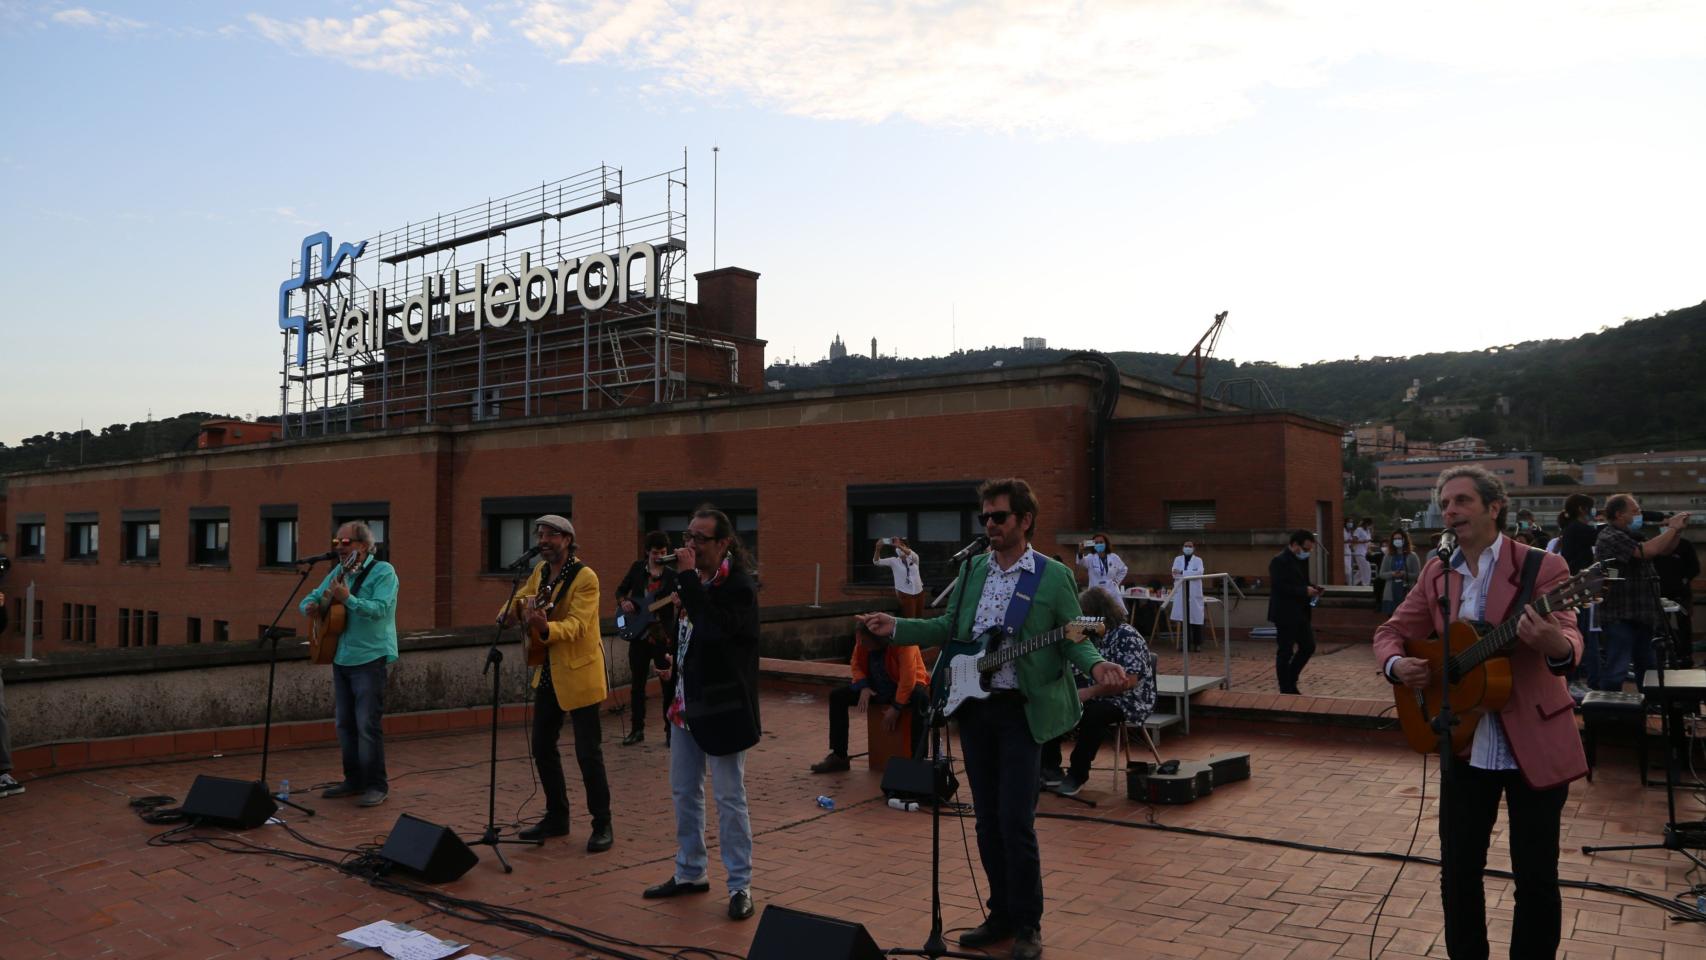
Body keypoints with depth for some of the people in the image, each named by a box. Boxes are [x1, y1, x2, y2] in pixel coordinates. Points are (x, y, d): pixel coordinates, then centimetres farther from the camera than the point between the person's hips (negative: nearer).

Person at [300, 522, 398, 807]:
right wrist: (310, 607, -4)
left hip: (369, 659, -8)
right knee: (345, 724, 13)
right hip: (341, 658, 8)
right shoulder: (339, 571, 13)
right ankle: (354, 780, 24)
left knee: (367, 725, -7)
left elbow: (380, 609, -21)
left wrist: (347, 598, -30)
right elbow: (312, 597, 18)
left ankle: (376, 785, 2)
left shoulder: (383, 572, -9)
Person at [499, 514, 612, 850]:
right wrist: (512, 609, -3)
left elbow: (576, 624, -26)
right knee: (542, 747, 12)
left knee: (588, 751, -5)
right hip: (548, 672, 8)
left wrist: (546, 628, -45)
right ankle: (556, 817, 27)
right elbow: (522, 596, 21)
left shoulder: (585, 577, -16)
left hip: (578, 673, -8)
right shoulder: (541, 570, 6)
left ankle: (602, 825, 7)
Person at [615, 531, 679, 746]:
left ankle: (670, 730, 10)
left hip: (663, 637, -2)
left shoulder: (671, 575, -1)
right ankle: (637, 729, 19)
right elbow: (621, 590, 13)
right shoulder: (638, 568, 5)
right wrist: (623, 602, -7)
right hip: (638, 633, 2)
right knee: (637, 684, 8)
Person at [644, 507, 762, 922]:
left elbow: (713, 629, -33)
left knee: (729, 798, -1)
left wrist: (688, 578, -29)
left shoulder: (740, 586, -15)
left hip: (721, 709, -8)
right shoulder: (693, 581, 8)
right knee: (683, 792, 16)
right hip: (688, 704, 8)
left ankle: (740, 885, 11)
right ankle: (690, 872, 31)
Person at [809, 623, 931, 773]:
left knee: (921, 698, -39)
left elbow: (908, 679, -30)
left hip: (906, 687, -6)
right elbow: (856, 665, 3)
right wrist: (864, 687, -14)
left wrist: (896, 708, -28)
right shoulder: (862, 641, -13)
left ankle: (918, 760, -33)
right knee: (837, 695, -6)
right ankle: (838, 757, 1)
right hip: (877, 688, 6)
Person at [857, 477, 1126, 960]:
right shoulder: (971, 569, 9)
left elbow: (1073, 640, -4)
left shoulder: (1053, 576, -6)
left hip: (1022, 710, -5)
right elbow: (949, 627, 14)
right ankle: (1001, 914, 26)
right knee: (987, 819, 11)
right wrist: (897, 628, 3)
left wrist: (1096, 664, -25)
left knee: (1015, 820, -5)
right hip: (972, 706, 5)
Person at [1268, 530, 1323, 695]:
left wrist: (1312, 589, 0)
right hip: (1285, 614, -9)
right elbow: (1279, 588, -23)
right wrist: (1304, 591, -22)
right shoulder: (1279, 561, -16)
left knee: (1308, 647, 12)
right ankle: (1286, 690, 10)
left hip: (1301, 613, 9)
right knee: (1285, 652, 0)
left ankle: (1290, 682, 26)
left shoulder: (1302, 559, 12)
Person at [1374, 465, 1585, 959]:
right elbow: (1391, 633, 11)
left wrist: (1555, 646, -47)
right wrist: (1396, 664, -11)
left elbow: (1568, 638, -23)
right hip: (1464, 746, 4)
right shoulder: (1436, 574, 5)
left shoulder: (1541, 566, -10)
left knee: (1536, 875, 5)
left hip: (1533, 745, -4)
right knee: (1458, 871, 11)